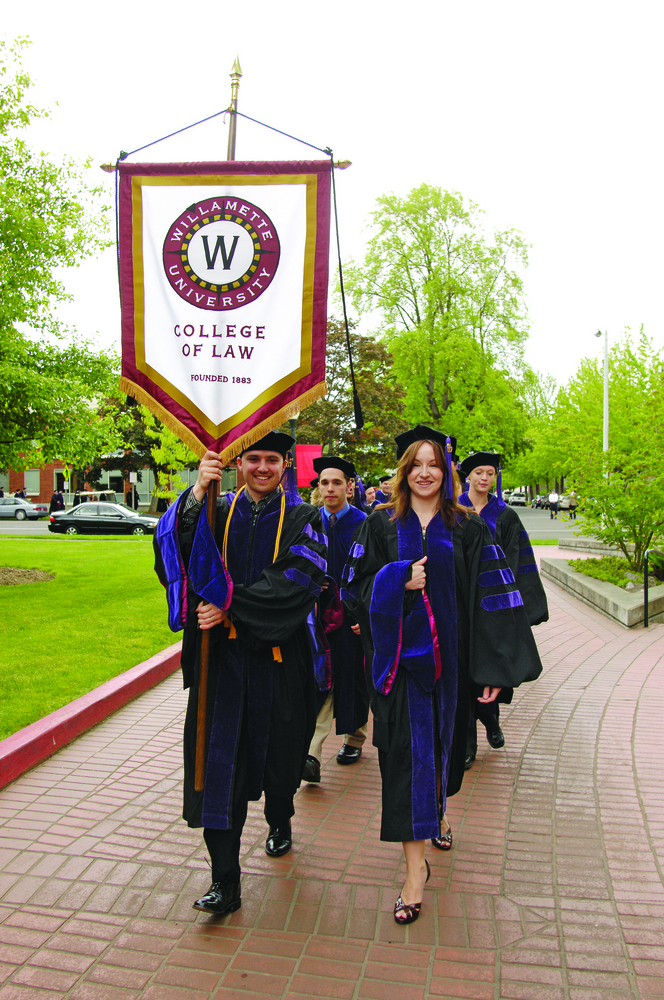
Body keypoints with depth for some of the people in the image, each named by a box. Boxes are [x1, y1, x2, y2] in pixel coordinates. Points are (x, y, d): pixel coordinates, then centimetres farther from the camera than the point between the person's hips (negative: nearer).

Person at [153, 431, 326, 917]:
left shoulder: (302, 518, 1)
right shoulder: (219, 510, 6)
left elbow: (299, 577, -14)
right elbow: (176, 541, -12)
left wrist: (230, 606, -19)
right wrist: (198, 492, -29)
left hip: (279, 654, -1)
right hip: (223, 653, 1)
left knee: (278, 749, 16)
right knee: (220, 758, -2)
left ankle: (280, 820, 47)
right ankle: (225, 881, 8)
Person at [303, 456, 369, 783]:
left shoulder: (363, 523, -5)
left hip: (353, 612, -2)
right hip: (317, 608, 2)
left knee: (351, 676, 10)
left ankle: (353, 739, 32)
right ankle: (312, 754, -10)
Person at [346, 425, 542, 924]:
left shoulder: (469, 529, 0)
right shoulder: (382, 524, 3)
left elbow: (492, 598, -4)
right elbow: (360, 582, 2)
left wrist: (493, 669, -10)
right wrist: (401, 579, -18)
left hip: (450, 656, 1)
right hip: (400, 655, -1)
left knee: (442, 743, 16)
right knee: (406, 752, -3)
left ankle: (436, 812, 46)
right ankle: (416, 864, 5)